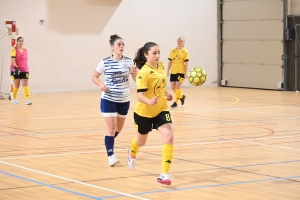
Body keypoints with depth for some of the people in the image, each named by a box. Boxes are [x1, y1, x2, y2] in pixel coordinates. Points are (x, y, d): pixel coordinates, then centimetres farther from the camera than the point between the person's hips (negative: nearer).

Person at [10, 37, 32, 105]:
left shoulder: (25, 50, 11)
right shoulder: (14, 49, -5)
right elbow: (13, 59, -14)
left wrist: (27, 68, 19)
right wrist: (15, 66, -27)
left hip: (24, 70, 3)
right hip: (16, 70, -3)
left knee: (25, 84, -9)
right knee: (16, 85, 5)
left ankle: (27, 100, -17)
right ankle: (14, 99, 26)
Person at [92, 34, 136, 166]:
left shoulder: (129, 61, -3)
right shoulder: (105, 62, -8)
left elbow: (136, 80, 1)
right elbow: (94, 77, 4)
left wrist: (135, 73, -22)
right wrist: (101, 85, -16)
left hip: (124, 100, 3)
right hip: (108, 100, -3)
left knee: (118, 129, 17)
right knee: (111, 128, -11)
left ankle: (108, 142, 45)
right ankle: (110, 156, -7)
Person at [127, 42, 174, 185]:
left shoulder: (161, 66, -5)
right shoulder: (144, 73, -25)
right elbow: (139, 96, -31)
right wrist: (149, 102, -50)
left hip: (161, 109, 4)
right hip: (144, 112, -4)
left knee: (168, 137, -17)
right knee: (141, 141, 19)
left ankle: (164, 174, -15)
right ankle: (132, 154, 57)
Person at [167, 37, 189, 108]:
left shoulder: (185, 52, -4)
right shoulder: (172, 51, 7)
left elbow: (186, 63, -5)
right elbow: (170, 62, 9)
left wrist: (186, 73, -11)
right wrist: (168, 71, 5)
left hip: (181, 72, -5)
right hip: (173, 72, 5)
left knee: (178, 87, -8)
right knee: (173, 87, 7)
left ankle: (176, 102, 0)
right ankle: (181, 96, 32)